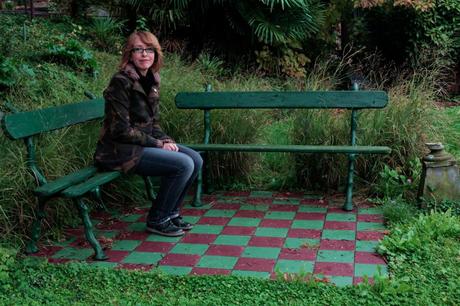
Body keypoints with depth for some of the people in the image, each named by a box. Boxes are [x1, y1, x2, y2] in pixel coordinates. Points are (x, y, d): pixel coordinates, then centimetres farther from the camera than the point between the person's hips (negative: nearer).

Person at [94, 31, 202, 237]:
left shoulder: (152, 80, 9)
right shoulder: (121, 82, -16)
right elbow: (121, 130, -20)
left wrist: (166, 140, -4)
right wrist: (159, 144, -16)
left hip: (144, 144, 9)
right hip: (120, 152, -8)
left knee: (196, 159, -2)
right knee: (184, 164, -20)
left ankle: (171, 212, 12)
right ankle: (157, 220, -3)